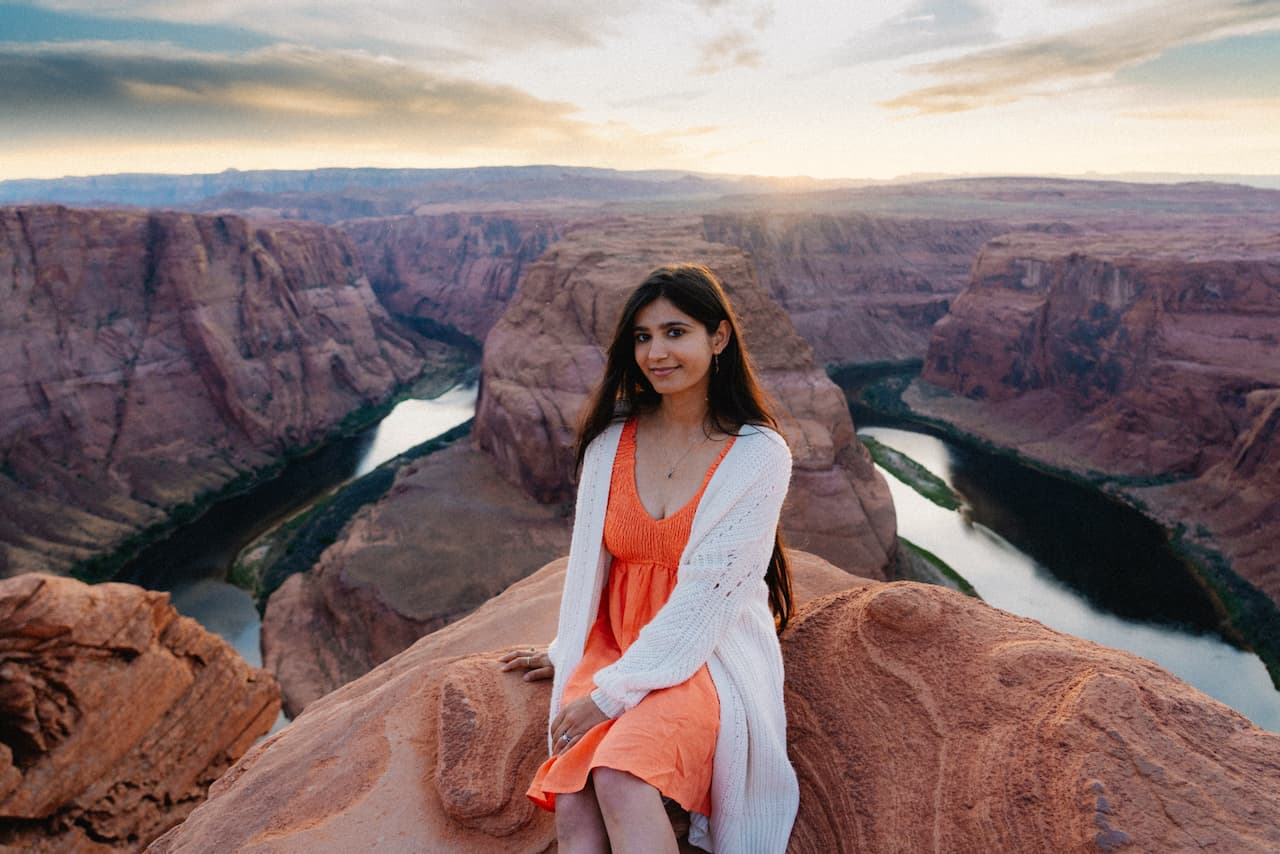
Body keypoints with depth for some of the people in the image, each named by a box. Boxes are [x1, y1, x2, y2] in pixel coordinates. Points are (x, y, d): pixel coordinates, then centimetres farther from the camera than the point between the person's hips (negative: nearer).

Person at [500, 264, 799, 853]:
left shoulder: (758, 454, -10)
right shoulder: (612, 435, 1)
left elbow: (707, 594, -14)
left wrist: (614, 691, -15)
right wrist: (567, 651, 18)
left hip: (707, 655, -3)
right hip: (613, 642, 4)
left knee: (619, 776, -29)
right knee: (571, 805, -19)